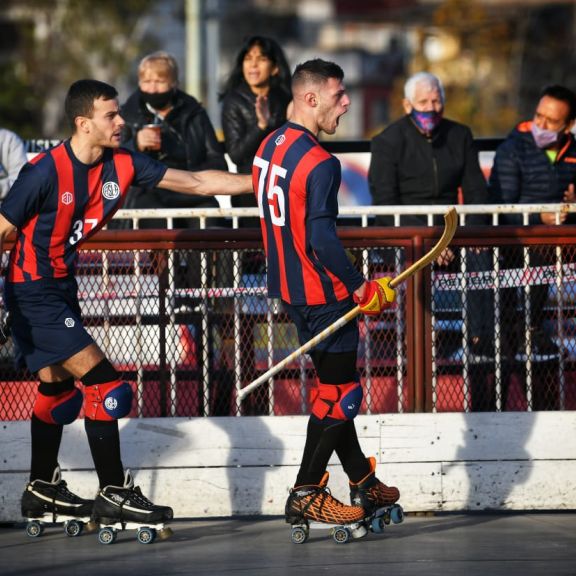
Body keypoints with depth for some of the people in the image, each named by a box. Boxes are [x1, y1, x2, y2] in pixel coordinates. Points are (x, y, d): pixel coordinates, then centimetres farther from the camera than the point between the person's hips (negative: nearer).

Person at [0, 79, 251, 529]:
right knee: (102, 381, -14)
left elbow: (197, 183, 2)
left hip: (62, 285, 9)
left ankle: (42, 490, 33)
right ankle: (114, 493, -9)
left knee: (59, 385, 19)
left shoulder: (123, 165, -3)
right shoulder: (47, 171, -22)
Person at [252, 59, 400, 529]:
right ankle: (306, 495, 3)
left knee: (335, 385, 18)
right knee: (339, 394, 1)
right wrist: (361, 288, -16)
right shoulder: (319, 164, -22)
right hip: (323, 293, -9)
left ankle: (363, 483, 26)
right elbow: (323, 239, -26)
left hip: (289, 288, 9)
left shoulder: (270, 146, 7)